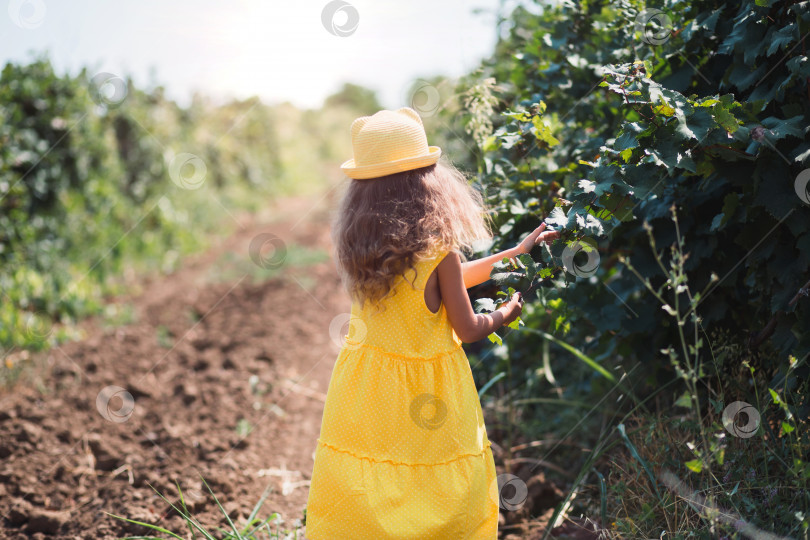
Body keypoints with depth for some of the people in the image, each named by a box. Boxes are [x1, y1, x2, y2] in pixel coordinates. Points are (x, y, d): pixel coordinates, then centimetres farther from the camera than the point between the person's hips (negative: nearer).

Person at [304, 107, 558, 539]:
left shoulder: (359, 247, -2)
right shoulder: (439, 250, -19)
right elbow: (468, 330, -10)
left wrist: (516, 253, 17)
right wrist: (504, 314, 13)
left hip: (365, 389, 5)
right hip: (427, 397, -5)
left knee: (358, 493, 14)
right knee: (447, 502, 12)